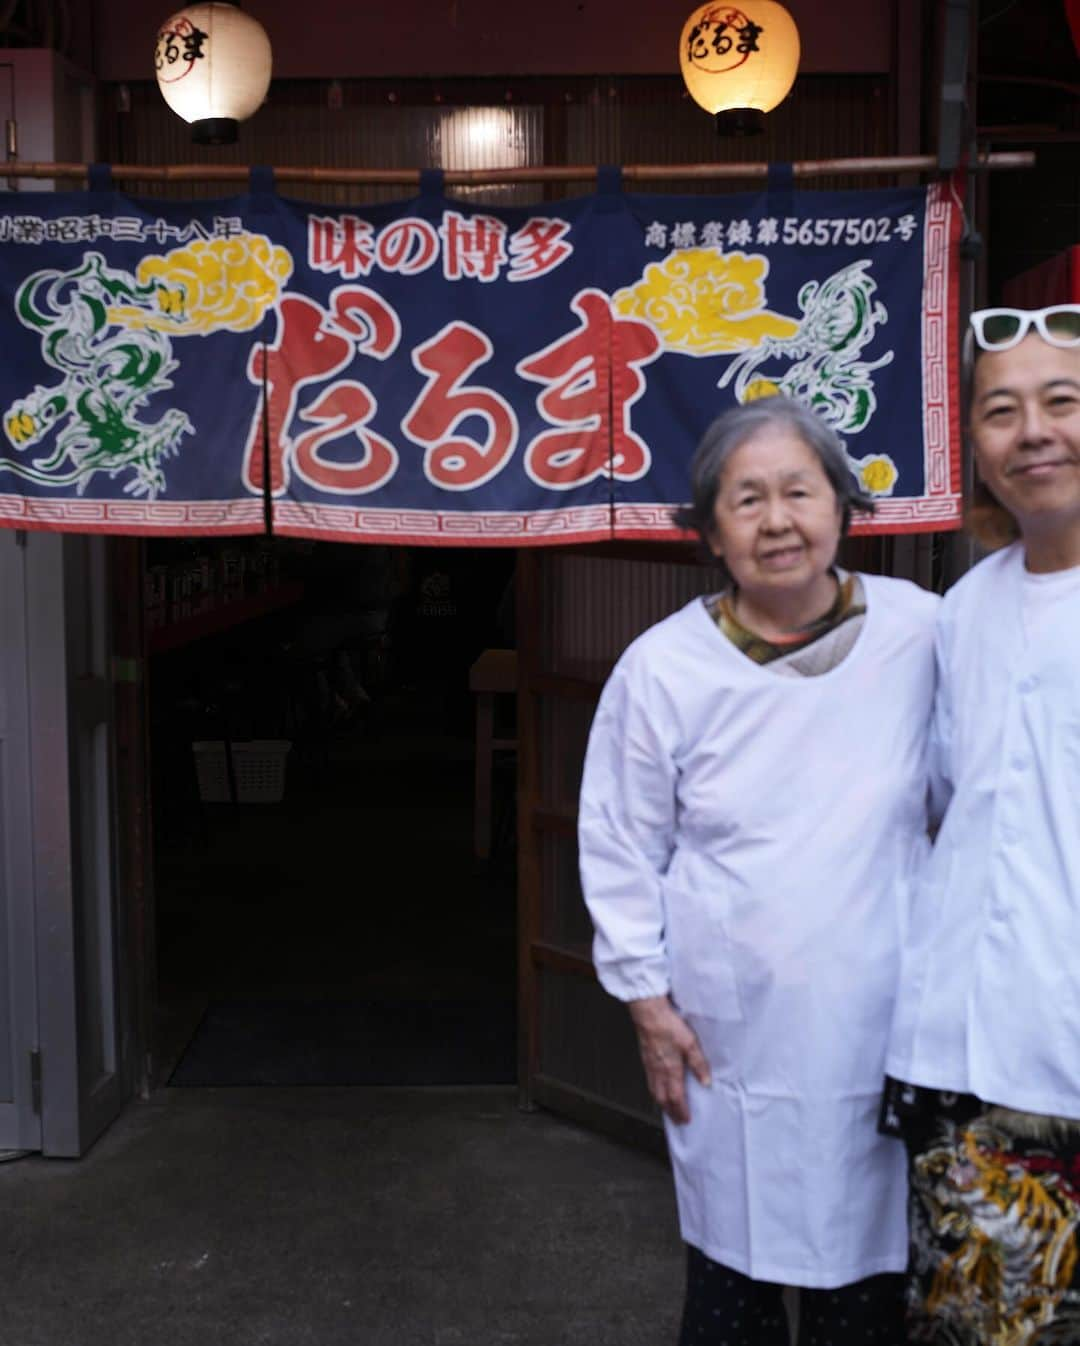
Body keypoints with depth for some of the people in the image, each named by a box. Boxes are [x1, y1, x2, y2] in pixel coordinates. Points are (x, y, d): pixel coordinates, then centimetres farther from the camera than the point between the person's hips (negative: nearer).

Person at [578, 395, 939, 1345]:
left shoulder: (920, 632, -7)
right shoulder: (663, 667, -9)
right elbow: (622, 846, 0)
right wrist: (647, 999, 0)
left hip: (883, 1018, 1)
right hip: (733, 1029, -1)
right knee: (734, 1256, 14)